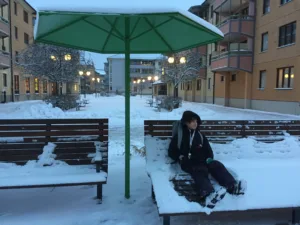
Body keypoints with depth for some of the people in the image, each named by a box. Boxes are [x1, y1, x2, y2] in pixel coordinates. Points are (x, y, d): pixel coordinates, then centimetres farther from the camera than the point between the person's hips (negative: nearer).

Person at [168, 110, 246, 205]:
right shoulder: (179, 135, 11)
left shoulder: (200, 135, 23)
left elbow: (208, 149, 22)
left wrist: (209, 158, 0)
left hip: (202, 161, 5)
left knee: (217, 165, -25)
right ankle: (209, 194, -65)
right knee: (200, 171, -37)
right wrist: (180, 157, -9)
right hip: (188, 162, -4)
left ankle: (233, 187, -48)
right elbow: (171, 151, 10)